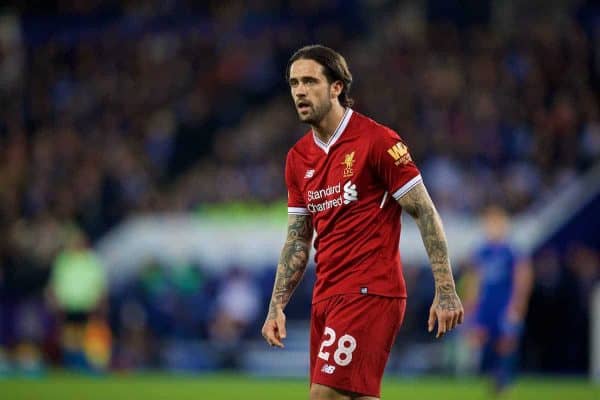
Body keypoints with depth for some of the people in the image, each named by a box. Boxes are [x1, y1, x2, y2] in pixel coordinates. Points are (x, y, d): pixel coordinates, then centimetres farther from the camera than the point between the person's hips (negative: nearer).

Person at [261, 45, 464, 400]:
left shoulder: (377, 141, -9)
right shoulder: (298, 158, 12)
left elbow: (426, 213, -8)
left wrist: (446, 290, -13)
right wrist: (277, 306, 8)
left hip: (371, 293, -7)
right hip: (326, 297, 7)